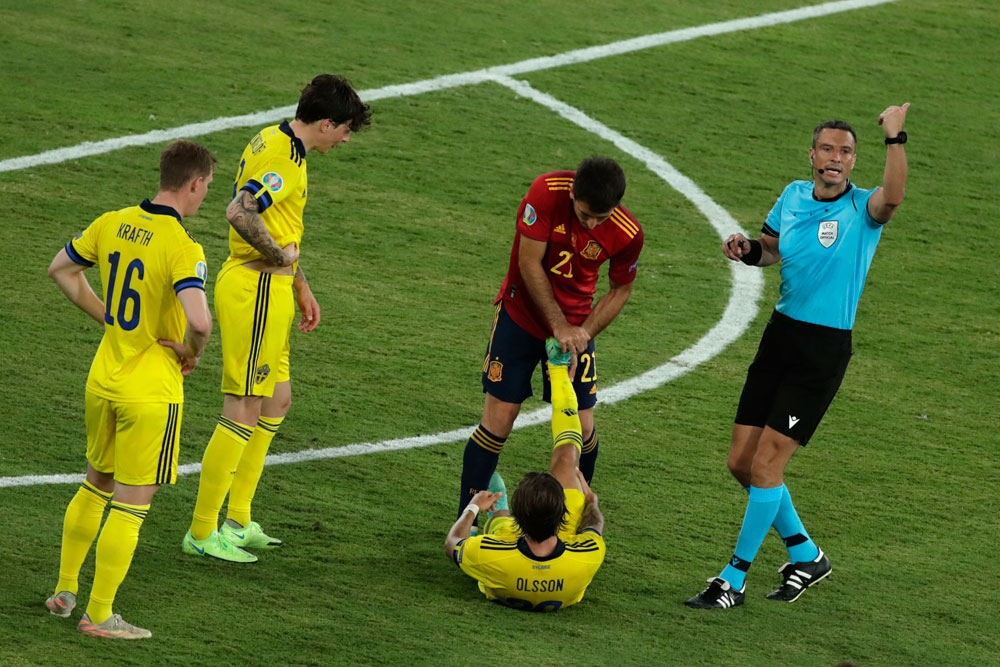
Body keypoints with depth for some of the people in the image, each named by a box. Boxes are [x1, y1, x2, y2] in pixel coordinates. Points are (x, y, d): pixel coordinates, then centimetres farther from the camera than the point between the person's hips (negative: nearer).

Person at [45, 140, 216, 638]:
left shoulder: (113, 224, 0)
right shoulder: (183, 247, -21)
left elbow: (60, 269, 14)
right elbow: (198, 320, -34)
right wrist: (190, 351, -13)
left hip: (102, 379, 7)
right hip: (152, 389, -7)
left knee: (96, 485, 24)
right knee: (131, 503, 3)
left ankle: (64, 591, 31)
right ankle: (99, 616, 7)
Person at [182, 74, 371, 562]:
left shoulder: (272, 141, 12)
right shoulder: (284, 160, -20)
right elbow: (240, 212, -34)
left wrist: (300, 287, 24)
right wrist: (281, 256, -20)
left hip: (269, 286, 11)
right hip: (256, 288, -11)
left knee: (276, 401, 18)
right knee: (244, 411, -5)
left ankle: (238, 521, 25)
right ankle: (202, 532, 0)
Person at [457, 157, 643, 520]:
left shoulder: (627, 234, -19)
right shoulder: (547, 192, -25)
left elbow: (620, 290, -1)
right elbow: (529, 263, -19)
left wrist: (582, 333, -12)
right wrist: (559, 325, -20)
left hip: (575, 323, 2)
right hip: (522, 313, -2)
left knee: (582, 428, -1)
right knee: (498, 419, -7)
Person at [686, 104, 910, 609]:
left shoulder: (862, 209, -11)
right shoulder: (794, 195, 8)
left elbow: (892, 197, -35)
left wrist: (895, 138, -42)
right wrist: (748, 250, 3)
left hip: (825, 349, -6)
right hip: (781, 334, 6)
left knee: (766, 463, -8)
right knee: (741, 462, 6)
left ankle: (734, 580, 3)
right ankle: (805, 555, 26)